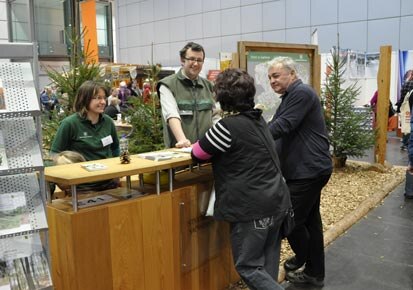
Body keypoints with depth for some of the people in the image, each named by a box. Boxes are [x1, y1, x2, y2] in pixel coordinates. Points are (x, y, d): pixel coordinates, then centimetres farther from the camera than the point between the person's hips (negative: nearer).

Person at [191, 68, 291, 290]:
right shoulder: (258, 120, 9)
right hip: (277, 202, 8)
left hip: (253, 207, -8)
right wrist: (219, 150, 16)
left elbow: (198, 155, -4)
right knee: (268, 262, 17)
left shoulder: (227, 126, -16)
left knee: (248, 266, 5)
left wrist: (205, 149, 13)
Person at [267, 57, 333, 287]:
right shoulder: (291, 96, 20)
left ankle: (302, 259, 23)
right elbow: (274, 125, 17)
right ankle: (315, 273, 25)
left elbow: (282, 126, -22)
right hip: (310, 168, 11)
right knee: (310, 219, 14)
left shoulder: (302, 93, -13)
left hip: (309, 169, -11)